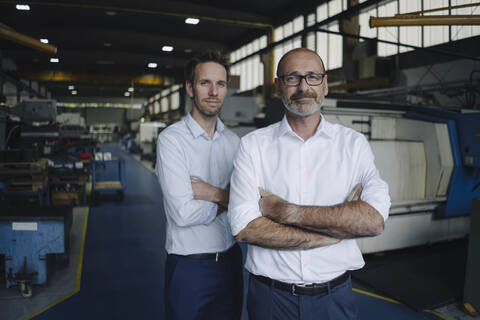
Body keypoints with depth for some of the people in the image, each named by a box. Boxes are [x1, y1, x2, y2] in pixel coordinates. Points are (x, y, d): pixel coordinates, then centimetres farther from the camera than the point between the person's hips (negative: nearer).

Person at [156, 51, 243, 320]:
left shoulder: (233, 141, 4)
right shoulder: (172, 139, -13)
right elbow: (183, 214, -21)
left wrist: (214, 193, -18)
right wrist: (226, 200, -8)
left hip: (231, 260, 5)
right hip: (190, 267, -5)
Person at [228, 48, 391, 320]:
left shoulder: (354, 143, -2)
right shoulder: (254, 145, -5)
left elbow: (374, 219, -15)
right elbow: (244, 228, -16)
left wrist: (289, 212, -18)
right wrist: (337, 228, -16)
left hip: (333, 297, 1)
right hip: (270, 296, 0)